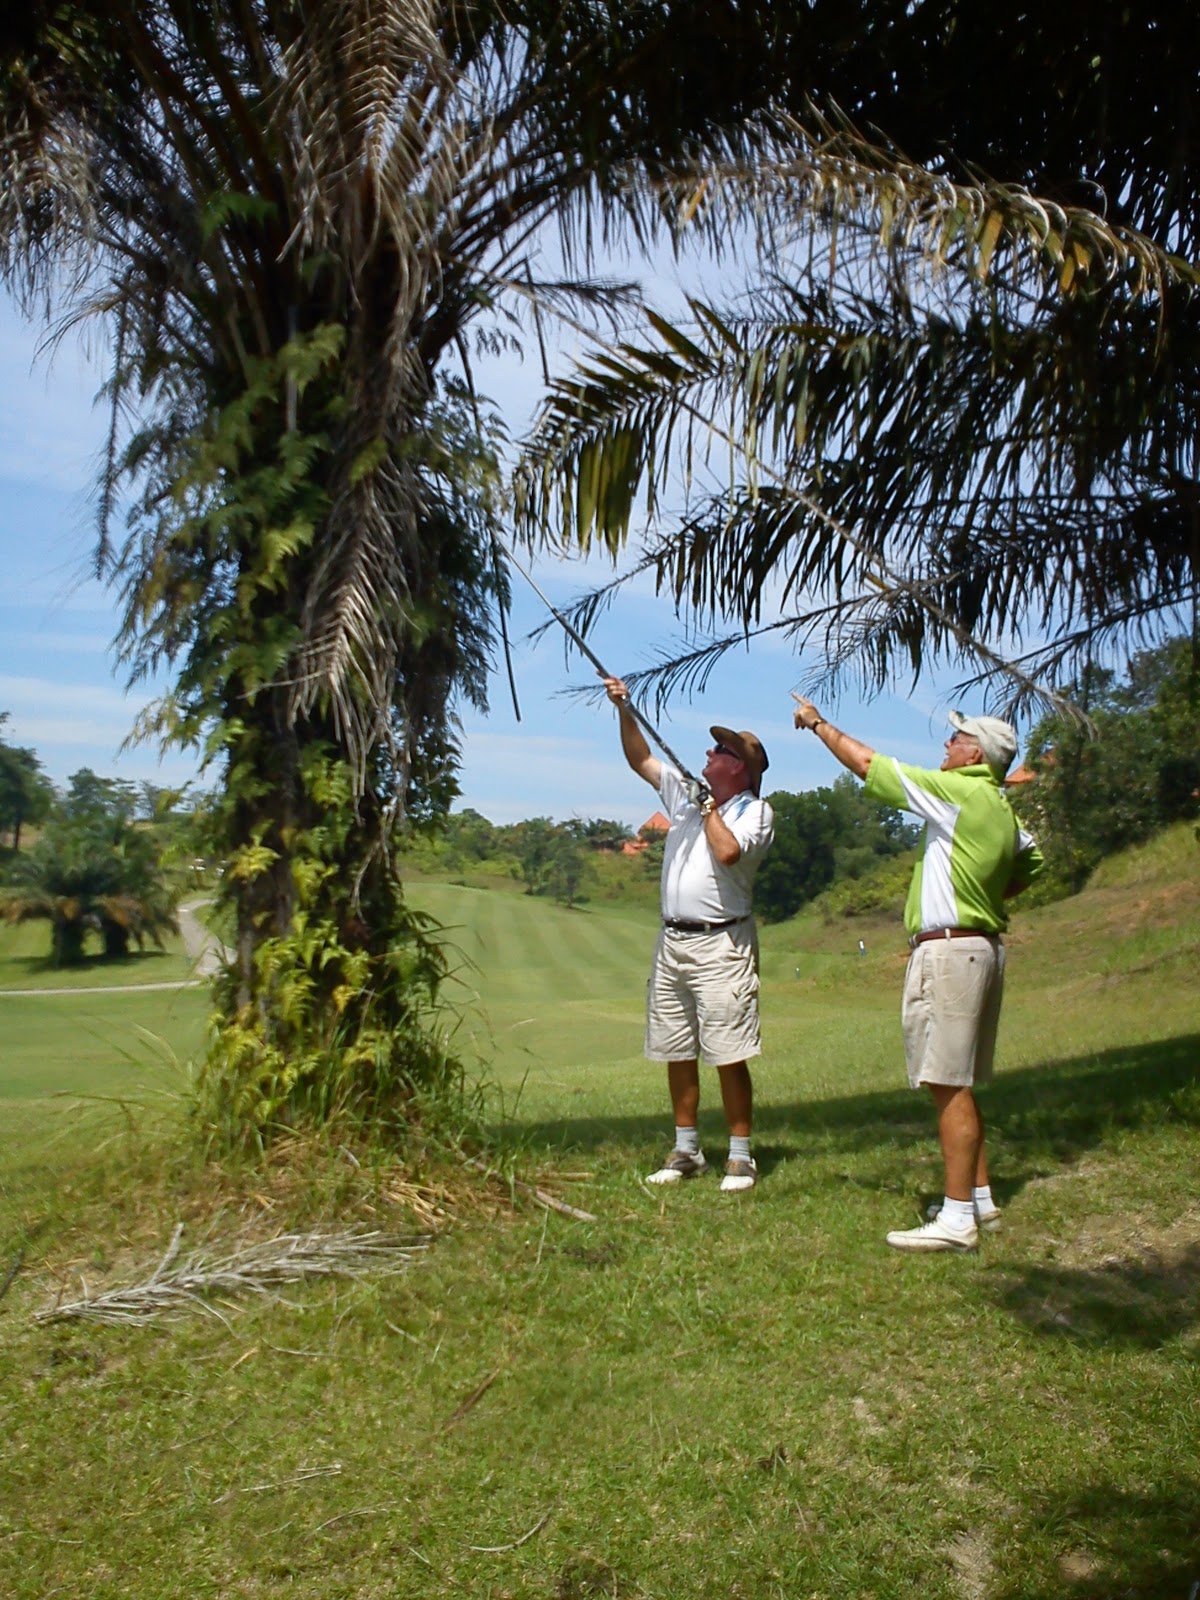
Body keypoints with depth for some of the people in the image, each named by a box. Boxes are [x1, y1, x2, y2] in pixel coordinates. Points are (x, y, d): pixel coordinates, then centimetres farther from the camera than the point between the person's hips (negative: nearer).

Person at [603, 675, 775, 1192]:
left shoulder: (755, 811, -4)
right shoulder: (686, 792, 15)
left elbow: (728, 851, -22)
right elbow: (640, 760, 19)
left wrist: (709, 807, -9)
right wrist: (624, 710, 9)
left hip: (721, 945, -7)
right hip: (671, 941, 7)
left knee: (728, 1057, -6)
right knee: (676, 1053, 10)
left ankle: (740, 1155, 5)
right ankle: (686, 1150, 21)